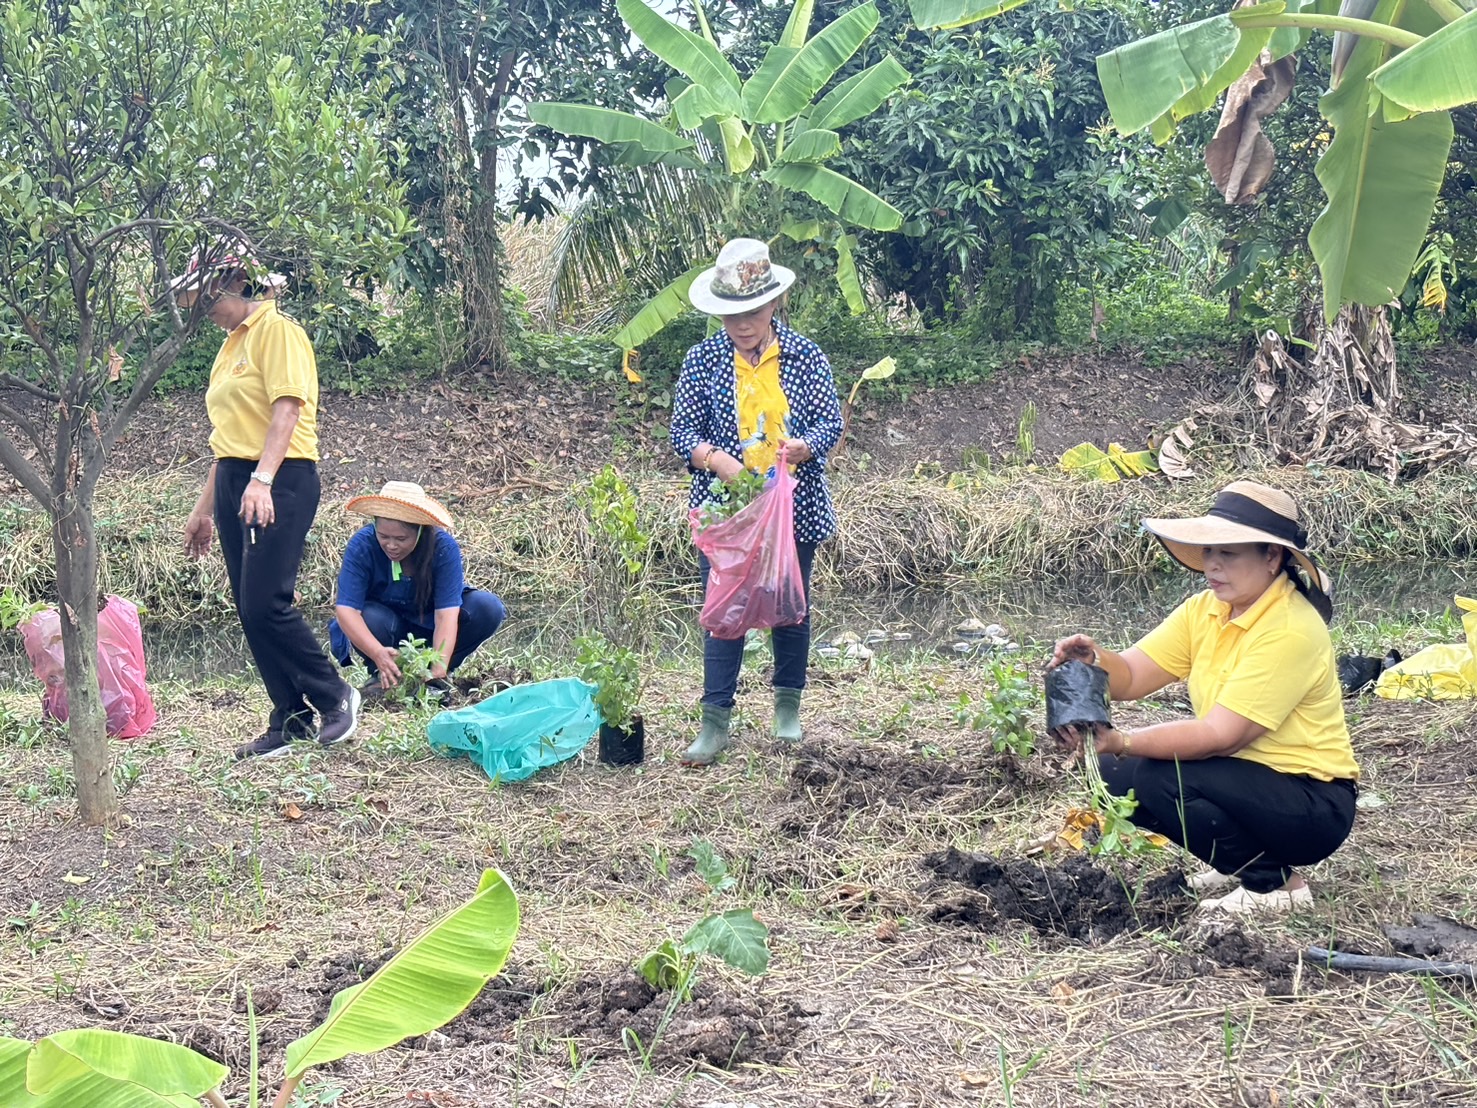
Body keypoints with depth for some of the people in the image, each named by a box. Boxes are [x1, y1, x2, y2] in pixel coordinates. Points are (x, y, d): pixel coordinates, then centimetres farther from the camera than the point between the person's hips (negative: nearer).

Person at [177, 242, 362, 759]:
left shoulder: (277, 331, -6)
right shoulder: (232, 344, 21)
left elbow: (287, 408, -18)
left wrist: (262, 480, -30)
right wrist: (205, 507, 22)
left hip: (279, 481, -9)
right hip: (233, 482, 9)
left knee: (265, 605, -14)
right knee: (250, 611, 5)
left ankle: (335, 696, 3)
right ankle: (291, 722, 10)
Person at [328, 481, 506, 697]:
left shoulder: (444, 547, -25)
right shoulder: (361, 546, -26)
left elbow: (446, 614, -30)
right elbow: (345, 609, -33)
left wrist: (439, 669, -43)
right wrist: (378, 654, -49)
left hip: (431, 628, 1)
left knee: (488, 609, -24)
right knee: (370, 618, -36)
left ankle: (433, 673, -8)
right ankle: (382, 674, -5)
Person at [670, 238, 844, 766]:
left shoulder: (805, 356, 0)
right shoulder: (703, 359, -1)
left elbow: (830, 421, -3)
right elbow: (682, 429, -4)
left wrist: (804, 447, -25)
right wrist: (715, 459, -24)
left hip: (794, 507, 1)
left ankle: (787, 711, 28)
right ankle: (715, 723, 0)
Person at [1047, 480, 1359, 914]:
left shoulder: (1290, 631, -23)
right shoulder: (1205, 610, 2)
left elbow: (1220, 736, -27)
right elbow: (1129, 677, -6)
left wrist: (1122, 742, -33)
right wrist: (1093, 660, -28)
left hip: (1313, 806, -8)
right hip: (1246, 779, 8)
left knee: (1151, 779, -25)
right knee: (1115, 771, -4)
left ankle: (1274, 882, -8)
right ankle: (1239, 861, 10)